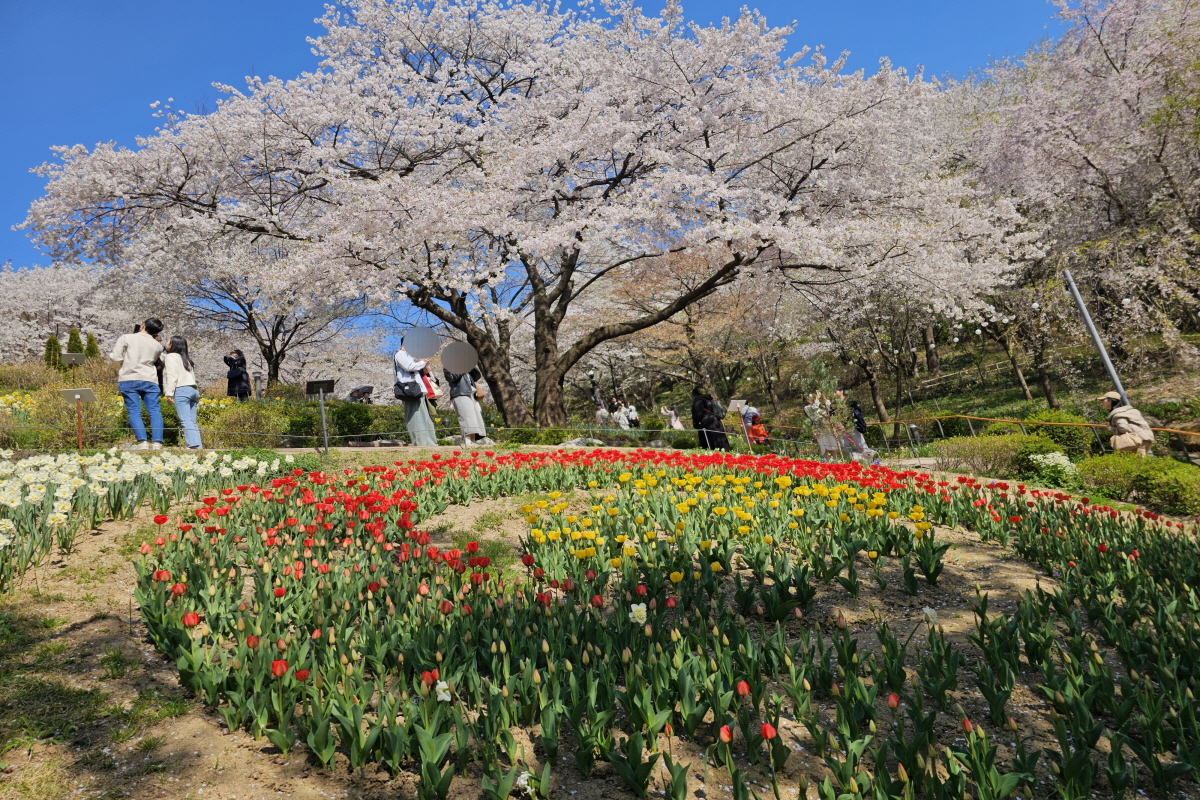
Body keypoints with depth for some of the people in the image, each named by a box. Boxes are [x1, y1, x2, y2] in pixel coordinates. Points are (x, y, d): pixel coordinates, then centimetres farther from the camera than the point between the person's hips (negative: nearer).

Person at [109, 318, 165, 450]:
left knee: (134, 412, -2)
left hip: (129, 380, -2)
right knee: (155, 411, 2)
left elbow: (116, 357, 0)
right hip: (149, 380, 2)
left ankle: (142, 442, -12)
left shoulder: (126, 337, 2)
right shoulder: (158, 346, 12)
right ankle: (157, 442, -9)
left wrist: (110, 354, 20)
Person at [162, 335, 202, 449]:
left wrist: (169, 393, -12)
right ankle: (198, 447, -4)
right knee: (192, 421, 4)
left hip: (181, 390, -8)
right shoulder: (186, 358, 28)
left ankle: (193, 445, -28)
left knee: (185, 420, -15)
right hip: (193, 389, 8)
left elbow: (171, 376, -8)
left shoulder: (171, 356, 3)